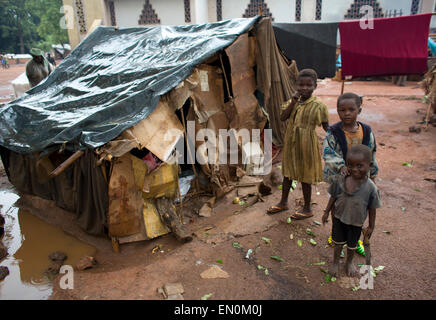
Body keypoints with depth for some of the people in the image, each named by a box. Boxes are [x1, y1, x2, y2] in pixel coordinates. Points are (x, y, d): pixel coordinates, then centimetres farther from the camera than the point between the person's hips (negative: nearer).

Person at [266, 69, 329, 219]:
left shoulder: (318, 106, -12)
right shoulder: (293, 101, 1)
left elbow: (326, 127, -7)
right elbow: (283, 118, -10)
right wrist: (293, 102, -17)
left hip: (307, 146, -5)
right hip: (291, 143, 5)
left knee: (305, 178, 8)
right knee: (287, 173, 19)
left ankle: (307, 208, 26)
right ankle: (283, 203, 37)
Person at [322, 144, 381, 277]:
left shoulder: (370, 188, -24)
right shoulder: (340, 180, -20)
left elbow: (372, 209, -11)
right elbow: (333, 197, -4)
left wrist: (371, 226, -3)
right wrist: (327, 212, 2)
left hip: (356, 223, 0)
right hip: (339, 218, 1)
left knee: (352, 245, 23)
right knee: (338, 242, 21)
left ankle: (349, 262, 51)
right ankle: (335, 262, 46)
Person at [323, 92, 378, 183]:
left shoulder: (367, 131, -3)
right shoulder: (333, 132, -13)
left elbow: (371, 155, 6)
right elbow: (328, 153, -20)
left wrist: (373, 175, 11)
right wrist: (340, 166, -35)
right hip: (338, 176, -2)